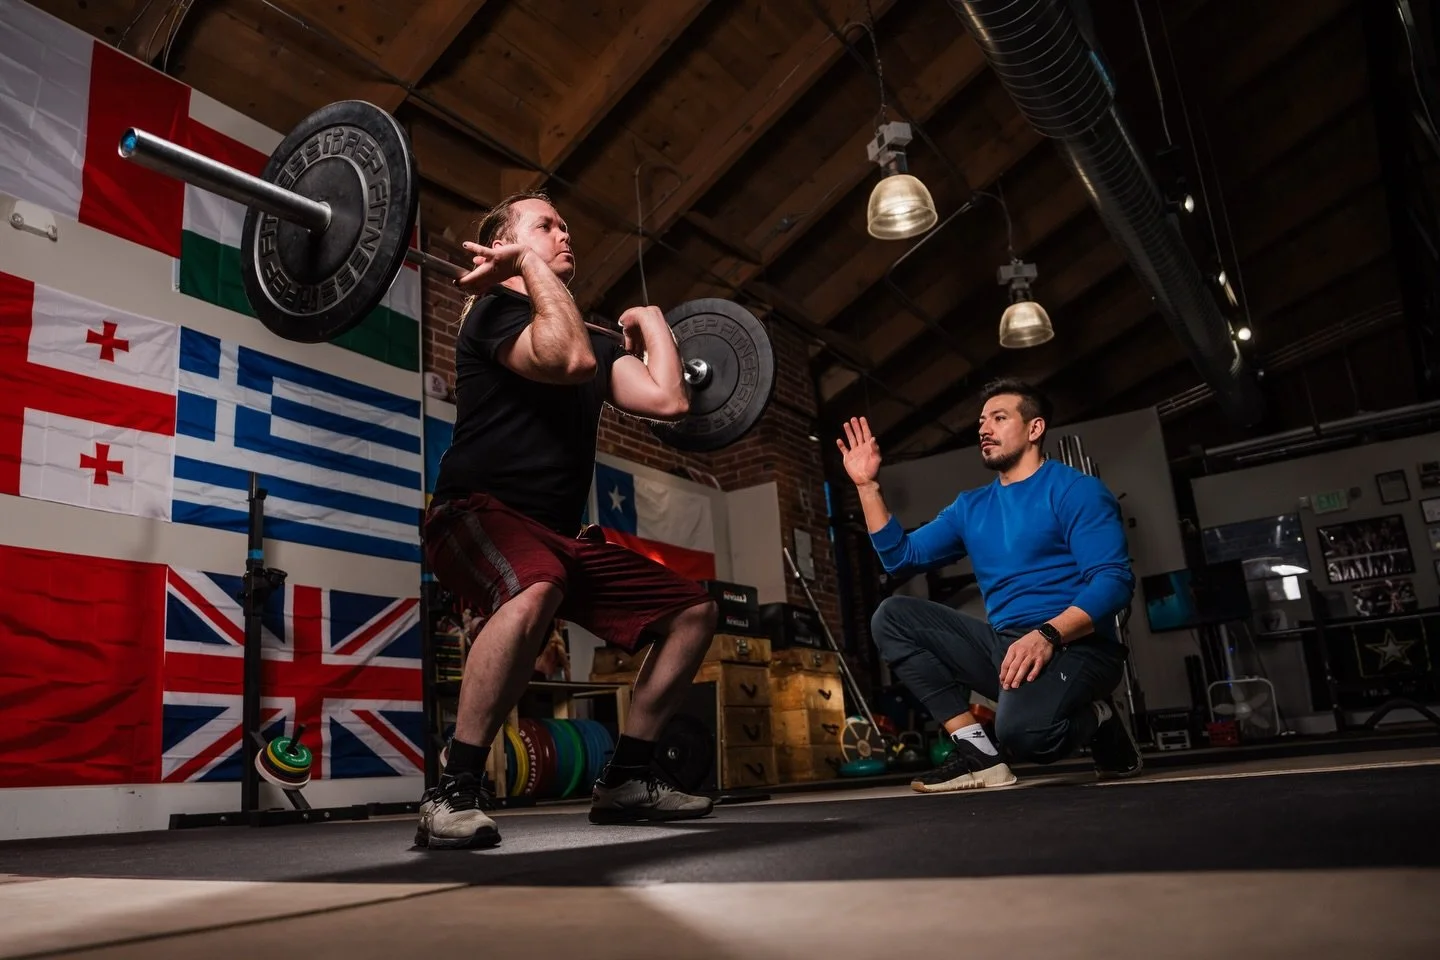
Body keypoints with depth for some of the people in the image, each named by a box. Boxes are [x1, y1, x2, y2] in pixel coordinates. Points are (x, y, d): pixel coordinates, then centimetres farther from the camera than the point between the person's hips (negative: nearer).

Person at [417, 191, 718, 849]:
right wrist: (529, 263, -18)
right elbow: (571, 360, -29)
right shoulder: (497, 311, -6)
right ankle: (453, 795, -28)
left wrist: (651, 322, 18)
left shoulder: (595, 340, 18)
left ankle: (625, 780, 12)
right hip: (479, 515, -8)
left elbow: (668, 400, 4)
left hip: (559, 532, 8)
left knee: (692, 611, 8)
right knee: (534, 593, -43)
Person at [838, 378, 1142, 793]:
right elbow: (900, 555, 13)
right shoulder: (970, 507, 17)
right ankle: (980, 751, -8)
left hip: (1073, 647, -7)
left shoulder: (1076, 490, -4)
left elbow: (1114, 579, -14)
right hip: (1004, 648, 7)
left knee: (1022, 729, -37)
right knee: (892, 615, -5)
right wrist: (868, 484, 4)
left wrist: (1047, 635, -28)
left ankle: (1098, 721, 1)